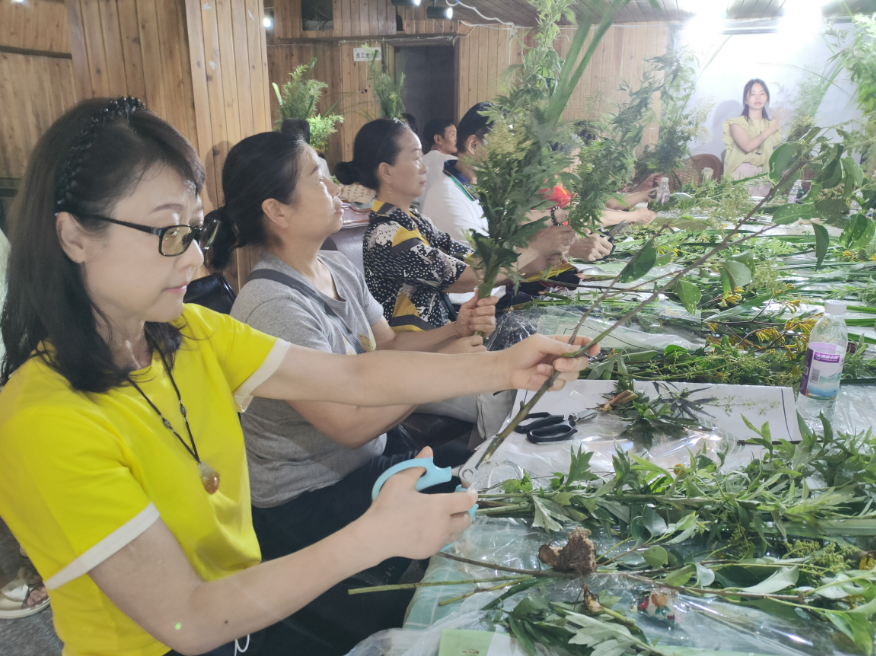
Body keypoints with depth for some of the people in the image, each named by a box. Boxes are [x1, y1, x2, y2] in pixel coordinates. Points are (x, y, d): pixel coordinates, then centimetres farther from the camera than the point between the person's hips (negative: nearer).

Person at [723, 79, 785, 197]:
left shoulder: (772, 123, 14)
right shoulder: (737, 123, 4)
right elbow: (747, 146, -15)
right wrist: (771, 129, -8)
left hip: (764, 178, 3)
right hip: (741, 177, -3)